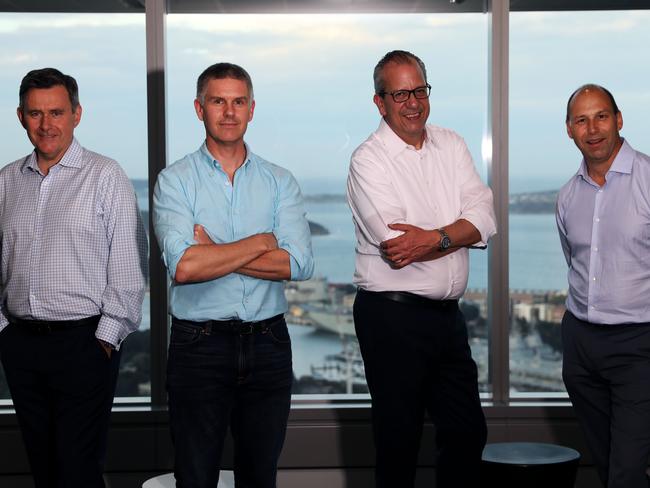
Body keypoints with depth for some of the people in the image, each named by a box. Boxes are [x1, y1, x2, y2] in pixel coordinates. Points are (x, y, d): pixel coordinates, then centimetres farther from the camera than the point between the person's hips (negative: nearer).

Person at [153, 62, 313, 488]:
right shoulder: (175, 181, -2)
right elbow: (183, 266, -18)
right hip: (199, 345, -2)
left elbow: (299, 263, -10)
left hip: (267, 344, 2)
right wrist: (260, 243, -9)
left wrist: (215, 253, -14)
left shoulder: (279, 182, 6)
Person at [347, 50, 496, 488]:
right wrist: (457, 235, -10)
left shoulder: (451, 146, 9)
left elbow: (484, 219, -3)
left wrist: (432, 238, -19)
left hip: (447, 312, 6)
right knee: (399, 439, 4)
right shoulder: (369, 160, -9)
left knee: (468, 433, 13)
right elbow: (396, 246, -19)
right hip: (392, 315, -6)